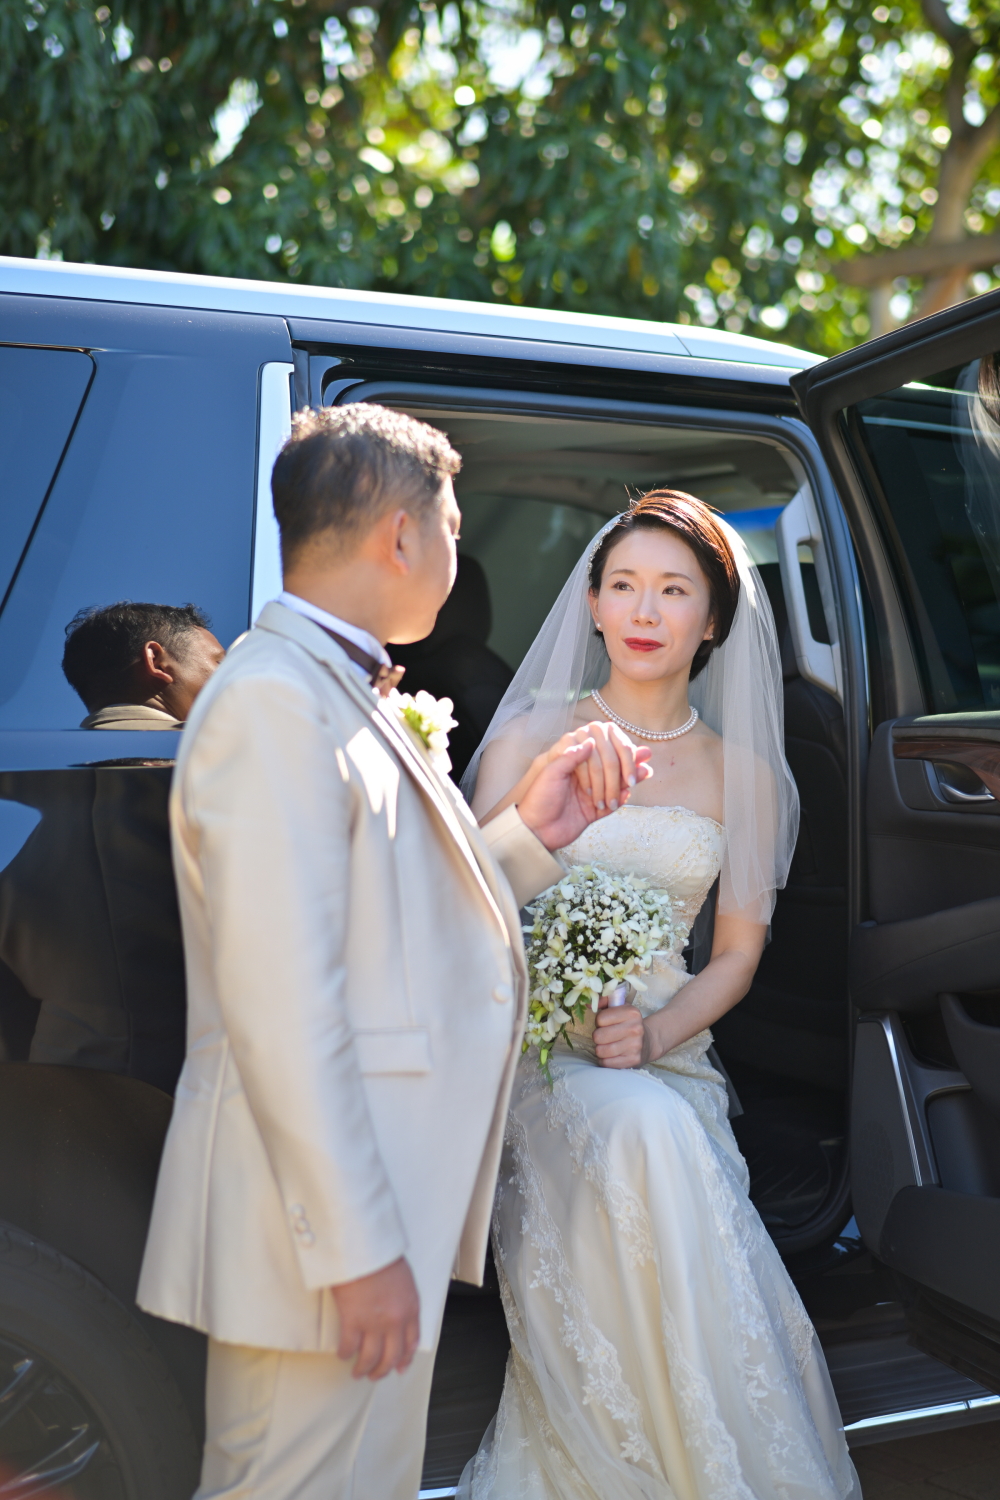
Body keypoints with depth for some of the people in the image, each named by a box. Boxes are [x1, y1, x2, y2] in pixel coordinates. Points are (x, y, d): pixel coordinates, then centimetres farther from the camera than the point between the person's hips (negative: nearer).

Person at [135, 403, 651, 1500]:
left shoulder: (345, 696, 15)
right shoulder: (275, 700, -17)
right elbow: (281, 1002, -23)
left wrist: (527, 834, 4)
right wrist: (356, 1248, -21)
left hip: (379, 1202, 10)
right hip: (328, 1216, -10)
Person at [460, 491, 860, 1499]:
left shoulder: (742, 773, 9)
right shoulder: (531, 735, 4)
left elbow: (737, 951, 8)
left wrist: (655, 1034, -10)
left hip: (669, 1060, 2)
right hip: (536, 1049, -1)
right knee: (643, 1133, -34)